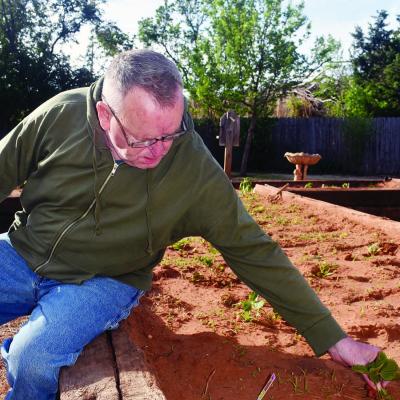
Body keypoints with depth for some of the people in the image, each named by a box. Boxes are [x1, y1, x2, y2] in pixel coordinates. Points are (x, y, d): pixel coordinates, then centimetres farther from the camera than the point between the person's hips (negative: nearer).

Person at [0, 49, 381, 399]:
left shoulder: (197, 172, -22)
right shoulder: (61, 114, -17)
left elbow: (253, 251, -17)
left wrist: (332, 339, -14)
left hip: (102, 282, -2)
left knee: (32, 358, -24)